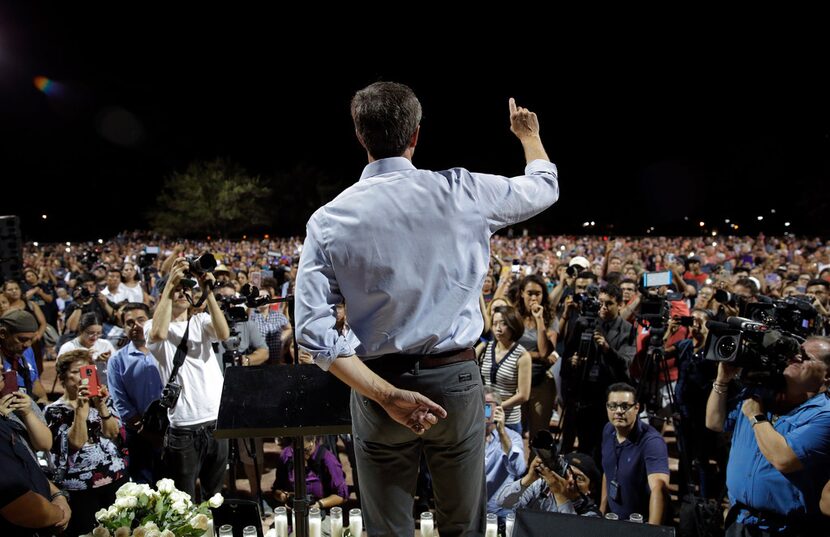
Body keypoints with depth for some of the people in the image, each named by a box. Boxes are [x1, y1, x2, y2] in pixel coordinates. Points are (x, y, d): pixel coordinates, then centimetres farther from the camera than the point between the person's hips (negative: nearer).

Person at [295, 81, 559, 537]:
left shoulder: (328, 220, -6)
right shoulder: (460, 192, -7)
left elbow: (312, 330, -12)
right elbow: (545, 187, 12)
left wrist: (384, 393, -13)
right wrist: (529, 135, 31)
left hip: (378, 387, 0)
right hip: (456, 380, 0)